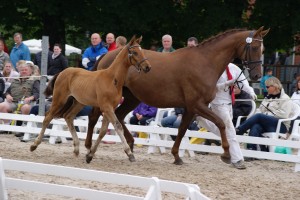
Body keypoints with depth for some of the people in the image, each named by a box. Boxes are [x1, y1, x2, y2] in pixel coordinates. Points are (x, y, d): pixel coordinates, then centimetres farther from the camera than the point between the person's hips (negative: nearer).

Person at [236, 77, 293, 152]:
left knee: (258, 116, -30)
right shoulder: (267, 98, 25)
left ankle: (238, 131, -33)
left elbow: (284, 115, -11)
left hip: (280, 126, -5)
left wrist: (267, 114, -9)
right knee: (255, 127, -32)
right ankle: (251, 149, -49)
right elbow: (259, 110, 19)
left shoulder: (285, 99, 3)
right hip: (265, 124, 5)